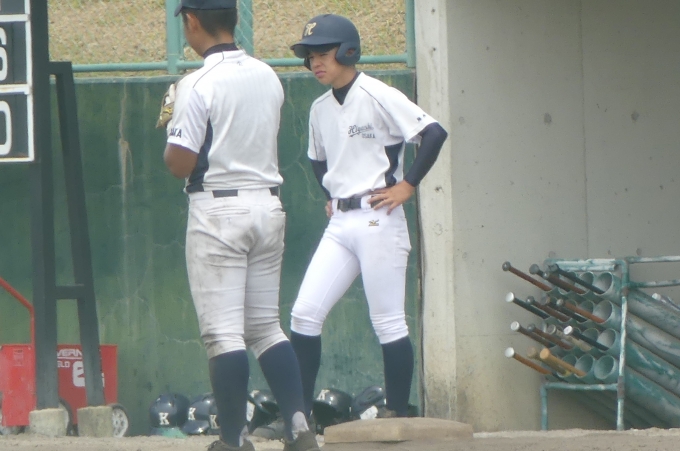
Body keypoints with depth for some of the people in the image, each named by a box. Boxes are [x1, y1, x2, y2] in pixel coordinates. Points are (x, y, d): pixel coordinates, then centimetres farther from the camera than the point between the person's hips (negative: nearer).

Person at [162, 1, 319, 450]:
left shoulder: (197, 85, -13)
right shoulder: (268, 77, 8)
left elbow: (181, 163, -15)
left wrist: (172, 128, 5)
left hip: (218, 209, -6)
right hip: (268, 207, 6)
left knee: (223, 330, -2)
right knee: (266, 325, 13)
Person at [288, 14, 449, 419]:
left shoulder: (378, 96, -9)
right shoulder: (321, 109, 13)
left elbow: (434, 133, -18)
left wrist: (408, 185, -15)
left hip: (377, 220, -7)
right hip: (340, 223, 7)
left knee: (389, 324, -4)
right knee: (305, 314, -2)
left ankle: (399, 416, 1)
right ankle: (299, 413, 1)